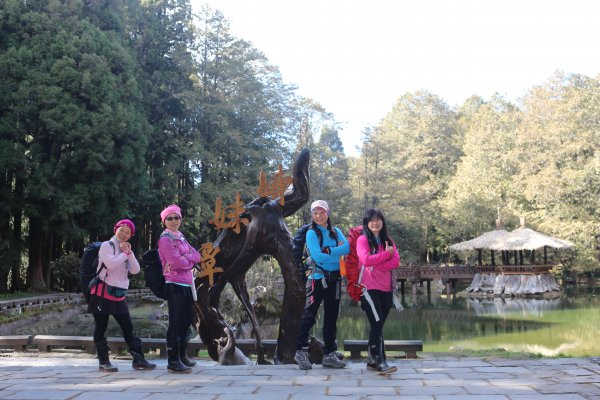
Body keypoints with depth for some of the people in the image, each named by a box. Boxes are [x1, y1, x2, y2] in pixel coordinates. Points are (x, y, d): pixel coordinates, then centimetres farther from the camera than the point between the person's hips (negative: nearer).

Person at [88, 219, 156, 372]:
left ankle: (138, 359, 5)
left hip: (119, 294, 6)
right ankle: (103, 362, 10)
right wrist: (124, 253, -10)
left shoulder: (126, 250, 16)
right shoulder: (107, 246, -4)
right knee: (100, 328, 1)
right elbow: (111, 264, -22)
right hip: (103, 292, -6)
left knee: (128, 327, 4)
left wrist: (129, 252, -7)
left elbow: (135, 270, 2)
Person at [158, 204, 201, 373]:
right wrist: (190, 260, 1)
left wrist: (185, 259, -10)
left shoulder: (180, 237, 18)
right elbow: (177, 262, -17)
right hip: (174, 285, -8)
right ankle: (173, 361, -2)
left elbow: (196, 256, 7)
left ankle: (182, 357, 25)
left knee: (186, 321, 14)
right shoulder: (165, 239, -7)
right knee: (176, 322, -7)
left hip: (187, 284, 8)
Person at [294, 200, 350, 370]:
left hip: (335, 279, 5)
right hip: (318, 278, -5)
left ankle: (329, 354, 17)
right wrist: (337, 253, -12)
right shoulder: (311, 233, -4)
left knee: (331, 317, 9)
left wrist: (327, 251, -19)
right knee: (309, 315, -5)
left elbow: (347, 248, -8)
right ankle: (301, 351, 5)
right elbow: (317, 256, -17)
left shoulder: (336, 232, 9)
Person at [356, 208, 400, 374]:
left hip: (386, 288, 5)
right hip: (370, 287, -5)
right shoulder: (363, 239, 0)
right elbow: (366, 260, -17)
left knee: (378, 326, 9)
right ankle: (380, 361, -10)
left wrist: (375, 264, -13)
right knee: (377, 324, -13)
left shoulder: (388, 241, 14)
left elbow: (396, 262, -1)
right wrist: (386, 253, -8)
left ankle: (372, 360, 19)